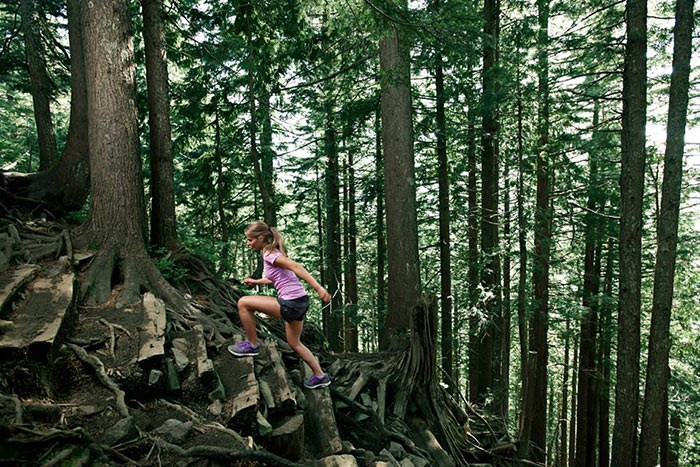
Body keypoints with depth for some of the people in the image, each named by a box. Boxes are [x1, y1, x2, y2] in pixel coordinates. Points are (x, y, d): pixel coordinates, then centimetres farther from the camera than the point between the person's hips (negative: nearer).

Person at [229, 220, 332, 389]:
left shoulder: (269, 255, -12)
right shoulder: (272, 252, 15)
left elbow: (296, 267, -24)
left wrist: (319, 288, -33)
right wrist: (255, 282, 25)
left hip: (291, 304, -10)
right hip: (299, 302, 10)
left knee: (243, 303, -5)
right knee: (294, 343, 25)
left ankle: (252, 345, 9)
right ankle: (320, 376, 33)